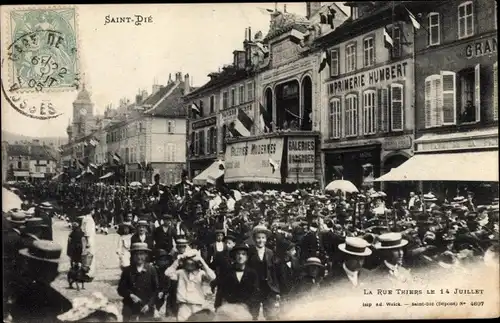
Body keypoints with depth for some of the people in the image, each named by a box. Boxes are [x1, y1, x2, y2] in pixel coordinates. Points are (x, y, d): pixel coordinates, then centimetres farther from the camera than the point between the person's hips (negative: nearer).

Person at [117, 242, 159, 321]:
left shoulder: (151, 270, -1)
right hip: (130, 309, 1)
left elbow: (156, 289, 1)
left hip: (146, 309, 0)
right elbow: (121, 289, 3)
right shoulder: (127, 270, 2)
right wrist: (130, 295, -14)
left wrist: (149, 304, -8)